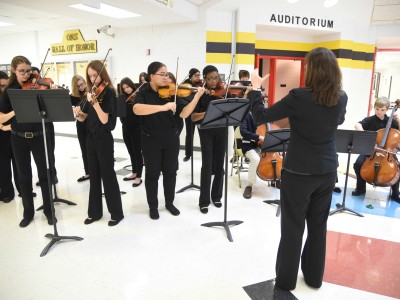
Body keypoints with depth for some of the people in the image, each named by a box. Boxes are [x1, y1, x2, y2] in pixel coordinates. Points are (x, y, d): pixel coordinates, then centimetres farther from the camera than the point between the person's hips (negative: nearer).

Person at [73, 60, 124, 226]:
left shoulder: (108, 92, -11)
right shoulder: (90, 92, 9)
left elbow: (104, 119, -19)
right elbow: (83, 118, 10)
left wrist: (94, 102, -28)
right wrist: (77, 112, -10)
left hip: (104, 139, -7)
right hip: (90, 138, 7)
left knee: (107, 175, 0)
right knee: (94, 175, 12)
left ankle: (117, 213, 13)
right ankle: (95, 212, 24)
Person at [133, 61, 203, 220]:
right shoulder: (143, 93, -7)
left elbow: (184, 113, -7)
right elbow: (137, 109, -29)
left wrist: (197, 96, -19)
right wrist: (163, 107, -38)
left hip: (171, 139, 3)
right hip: (151, 140, -3)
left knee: (170, 172, 13)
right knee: (152, 173, 8)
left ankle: (170, 203, 31)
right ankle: (153, 206, 26)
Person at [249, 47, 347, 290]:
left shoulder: (299, 97, -19)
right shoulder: (342, 98, -2)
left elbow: (261, 117, -14)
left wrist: (256, 89, 0)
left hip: (299, 172, -5)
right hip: (327, 172, 5)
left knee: (292, 228, 9)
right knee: (318, 226, 19)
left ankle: (286, 279, 25)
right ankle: (314, 277, 35)